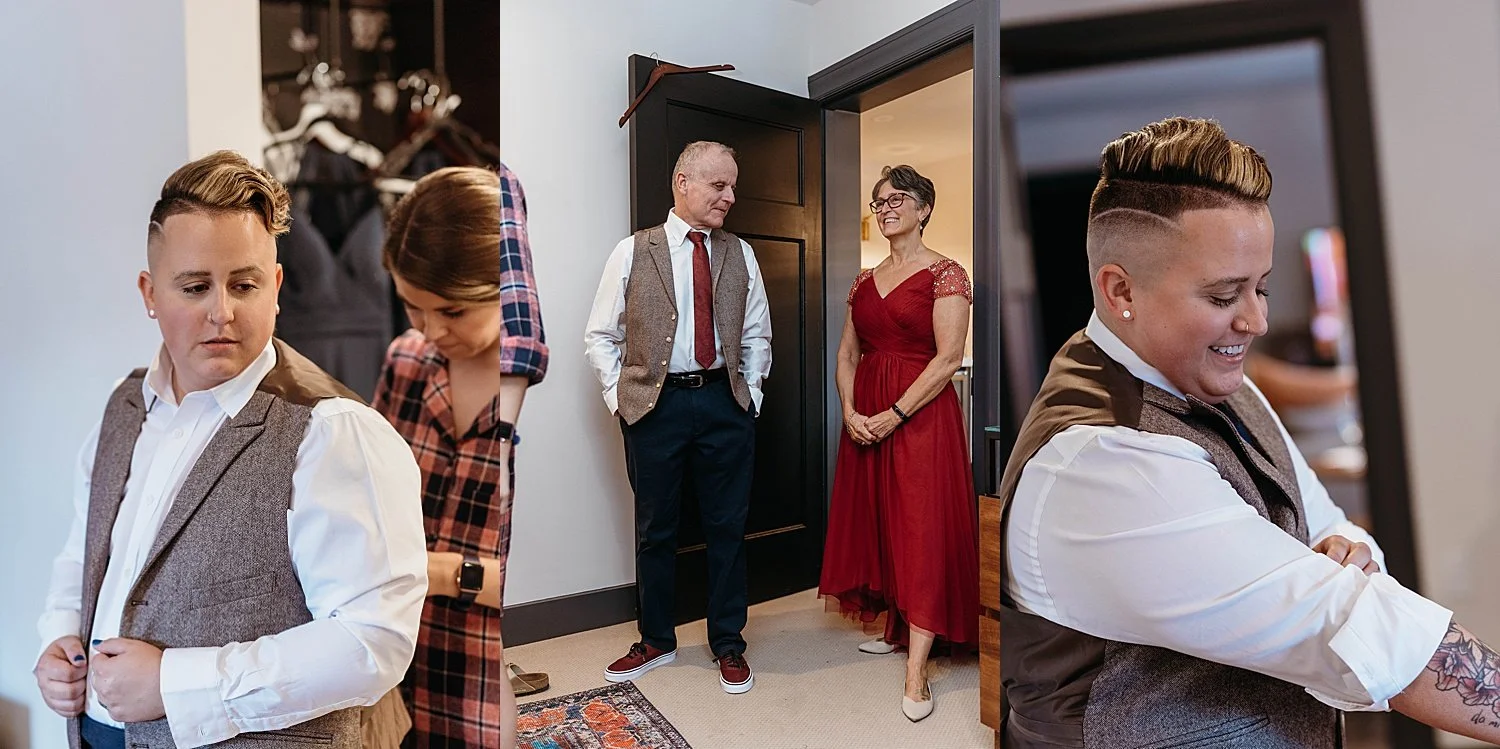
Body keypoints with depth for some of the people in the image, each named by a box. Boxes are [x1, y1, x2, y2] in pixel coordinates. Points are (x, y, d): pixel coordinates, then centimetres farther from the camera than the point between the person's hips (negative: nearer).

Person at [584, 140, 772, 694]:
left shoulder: (740, 255, 9)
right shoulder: (632, 252, 2)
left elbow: (756, 336, 14)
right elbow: (600, 335, 4)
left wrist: (749, 391, 5)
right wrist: (619, 396, -3)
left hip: (725, 404, 2)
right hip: (655, 403, -1)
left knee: (727, 527, 9)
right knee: (654, 530, 12)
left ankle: (727, 644, 28)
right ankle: (656, 640, 32)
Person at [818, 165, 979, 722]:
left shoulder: (945, 274, -6)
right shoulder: (864, 280, 13)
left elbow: (948, 357, -14)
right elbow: (847, 353, 11)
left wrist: (893, 416, -18)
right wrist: (850, 412, -5)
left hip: (919, 413, -6)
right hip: (865, 418, 7)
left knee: (922, 530, -5)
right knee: (876, 523, 13)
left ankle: (916, 672, 1)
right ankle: (895, 629, 32)